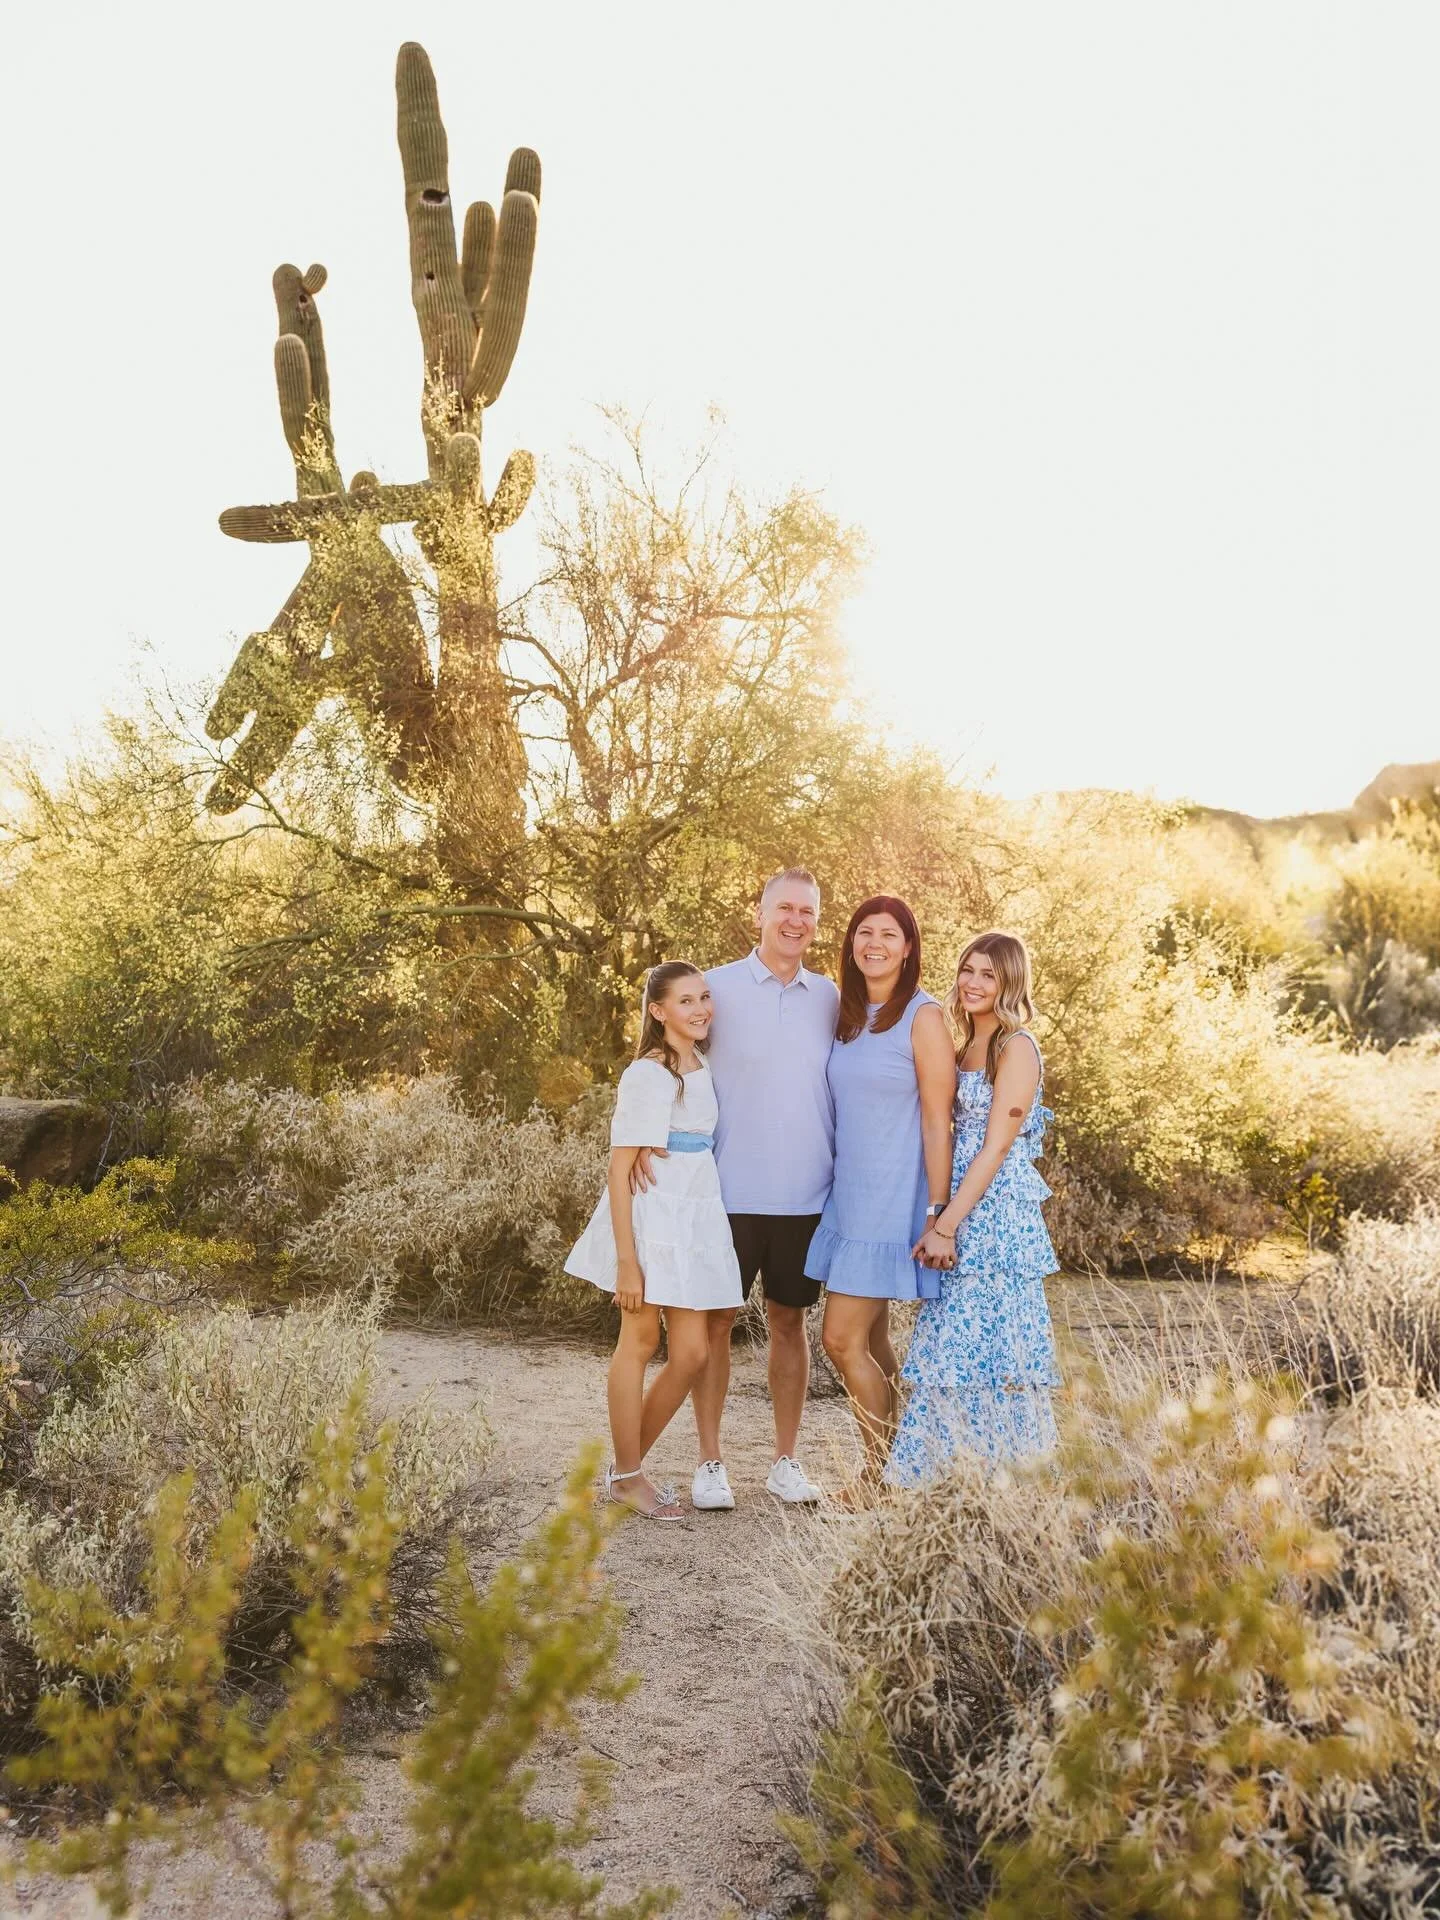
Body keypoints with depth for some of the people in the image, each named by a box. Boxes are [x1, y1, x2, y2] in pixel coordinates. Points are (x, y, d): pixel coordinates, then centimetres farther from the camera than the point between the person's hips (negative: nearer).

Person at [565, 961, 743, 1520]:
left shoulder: (703, 1071, 11)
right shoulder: (647, 1075, -13)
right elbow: (620, 1169, -14)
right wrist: (626, 1260, -17)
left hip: (697, 1221, 7)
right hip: (651, 1219, -7)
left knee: (691, 1354, 7)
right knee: (640, 1344, 5)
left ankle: (630, 1465, 22)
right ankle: (626, 1475, 19)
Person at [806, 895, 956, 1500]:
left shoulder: (923, 1017, -9)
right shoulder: (845, 1013, 11)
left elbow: (937, 1122, -12)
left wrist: (938, 1213, -15)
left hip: (894, 1199, -7)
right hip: (847, 1195, 7)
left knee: (843, 1340, -6)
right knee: (869, 1341, 11)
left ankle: (882, 1473, 10)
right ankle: (888, 1466, 23)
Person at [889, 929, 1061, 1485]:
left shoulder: (1016, 1048, -9)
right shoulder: (967, 1047, 16)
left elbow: (996, 1148, -14)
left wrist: (945, 1225, -16)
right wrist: (942, 1222, 8)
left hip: (998, 1218, -8)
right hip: (963, 1216, 8)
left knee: (987, 1348, -6)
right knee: (956, 1348, 8)